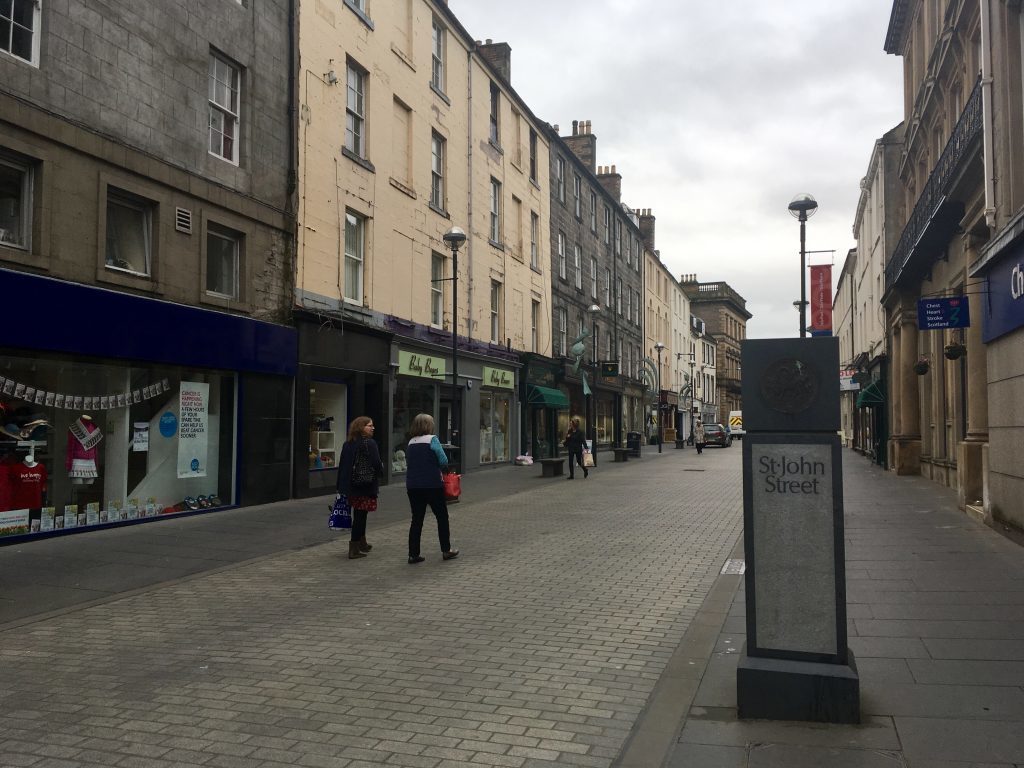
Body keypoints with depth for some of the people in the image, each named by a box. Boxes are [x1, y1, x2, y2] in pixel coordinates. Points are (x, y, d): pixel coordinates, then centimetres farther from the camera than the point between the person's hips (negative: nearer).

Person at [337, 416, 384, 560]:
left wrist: (341, 486, 13)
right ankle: (354, 549, -2)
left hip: (351, 485, 7)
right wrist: (381, 472, 8)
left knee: (359, 515, 19)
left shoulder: (347, 444, 8)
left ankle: (362, 543, 33)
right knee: (360, 515, -2)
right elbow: (377, 463, -15)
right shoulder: (370, 443, -12)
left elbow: (342, 464, 9)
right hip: (366, 484, -7)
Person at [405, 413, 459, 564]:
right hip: (432, 485, -5)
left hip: (412, 486, 5)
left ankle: (413, 554, 6)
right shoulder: (432, 439, -9)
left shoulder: (411, 442, 9)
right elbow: (444, 461, -9)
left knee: (417, 519, 9)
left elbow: (409, 463, 13)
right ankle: (446, 550, 17)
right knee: (442, 517, 10)